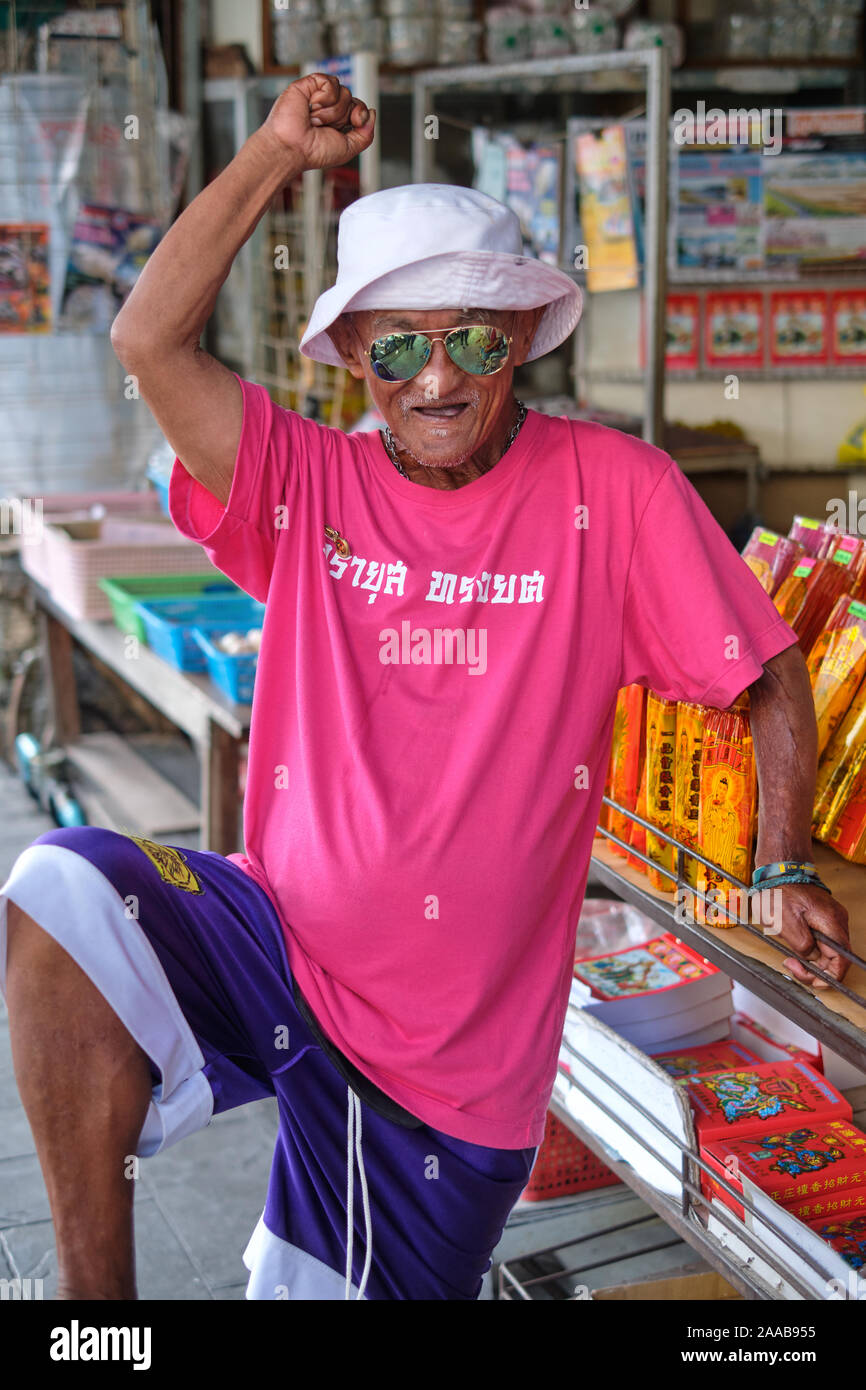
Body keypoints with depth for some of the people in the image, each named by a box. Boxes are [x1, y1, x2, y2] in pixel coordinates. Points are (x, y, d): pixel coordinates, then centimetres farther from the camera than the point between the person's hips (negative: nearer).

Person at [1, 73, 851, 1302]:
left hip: (461, 1048, -1)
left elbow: (771, 676, 0)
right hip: (277, 938, 1)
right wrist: (280, 153, -13)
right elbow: (149, 342, -16)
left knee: (332, 1287, 9)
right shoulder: (307, 483, -2)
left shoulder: (612, 488, -7)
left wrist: (783, 870, -6)